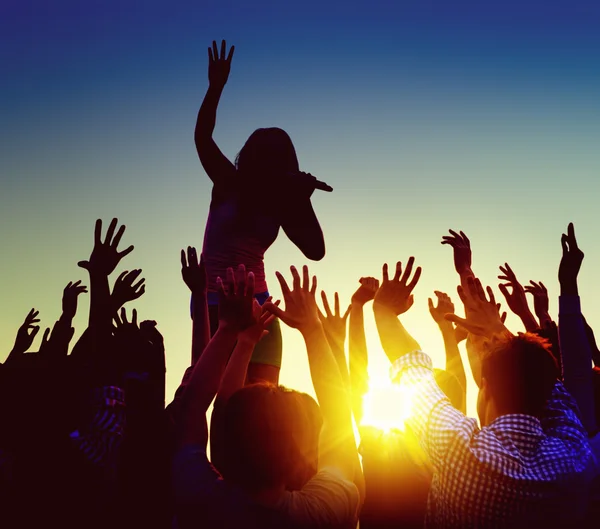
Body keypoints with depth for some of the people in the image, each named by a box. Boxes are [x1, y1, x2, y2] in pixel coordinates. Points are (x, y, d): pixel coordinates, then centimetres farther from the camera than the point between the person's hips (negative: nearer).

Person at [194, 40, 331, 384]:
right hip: (212, 304, -2)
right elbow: (202, 136, -8)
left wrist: (303, 199, -7)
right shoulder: (228, 185, 4)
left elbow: (316, 250, -1)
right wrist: (216, 87, -20)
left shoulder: (280, 204, 8)